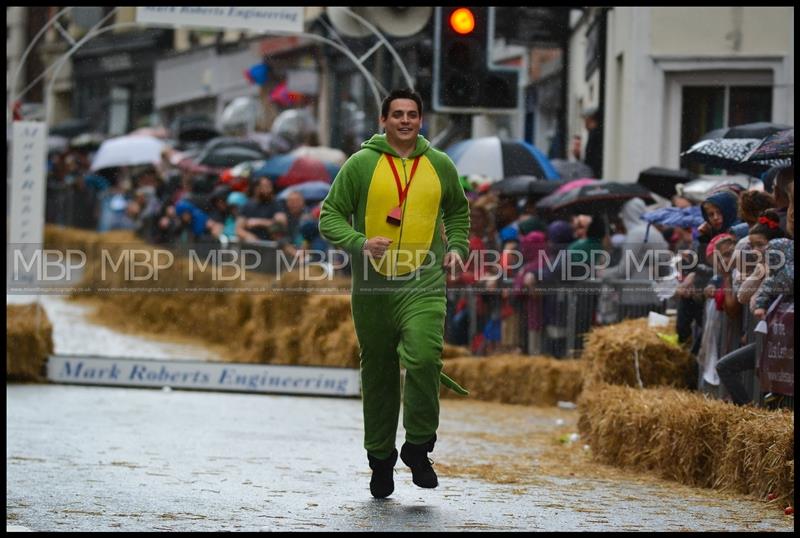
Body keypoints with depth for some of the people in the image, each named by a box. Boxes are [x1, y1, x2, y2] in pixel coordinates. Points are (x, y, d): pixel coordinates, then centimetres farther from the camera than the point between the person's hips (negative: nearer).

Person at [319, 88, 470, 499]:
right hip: (372, 285, 0)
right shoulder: (361, 165, 2)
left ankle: (418, 447, -5)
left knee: (424, 358, -21)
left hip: (424, 284, 0)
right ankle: (380, 458, 22)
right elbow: (330, 216, 2)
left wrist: (456, 247, 11)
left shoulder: (440, 166, 10)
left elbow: (458, 211, 28)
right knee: (378, 375, 7)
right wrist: (360, 243, -15)